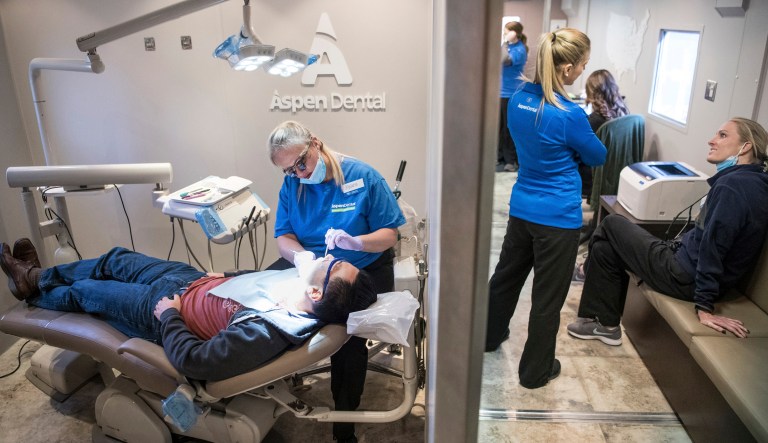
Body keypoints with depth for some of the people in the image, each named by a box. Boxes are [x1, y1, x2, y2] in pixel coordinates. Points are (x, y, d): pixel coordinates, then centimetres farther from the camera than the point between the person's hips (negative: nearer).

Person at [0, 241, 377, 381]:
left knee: (84, 291, 16)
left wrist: (167, 314, -21)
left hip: (163, 306, -6)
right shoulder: (301, 277, -22)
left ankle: (34, 291, 52)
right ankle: (39, 275, 51)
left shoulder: (264, 331, -44)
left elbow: (189, 360, -35)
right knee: (115, 258, 22)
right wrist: (224, 276, -1)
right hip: (197, 277, 7)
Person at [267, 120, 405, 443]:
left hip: (363, 268, -4)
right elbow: (283, 237, -3)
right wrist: (304, 257, -26)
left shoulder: (364, 177, -13)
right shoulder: (291, 184, -1)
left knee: (349, 334, -25)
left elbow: (389, 236, -11)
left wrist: (357, 242, -32)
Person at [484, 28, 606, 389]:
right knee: (548, 298, 9)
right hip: (558, 218, -7)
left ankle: (489, 336, 45)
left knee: (506, 276, 24)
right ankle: (535, 372, 26)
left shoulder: (517, 100, -1)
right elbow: (597, 156, -3)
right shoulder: (569, 115, -22)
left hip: (521, 208, 7)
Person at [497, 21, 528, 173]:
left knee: (509, 128, -1)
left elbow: (504, 61, -33)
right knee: (499, 126, 15)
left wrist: (506, 42, -26)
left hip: (511, 94, -8)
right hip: (501, 91, 8)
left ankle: (512, 160, 9)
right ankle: (500, 155, 27)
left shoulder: (519, 50, -16)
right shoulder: (508, 46, 9)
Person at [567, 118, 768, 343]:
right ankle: (605, 323, 20)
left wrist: (704, 305, -25)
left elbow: (712, 246, -26)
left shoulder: (732, 184, -23)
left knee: (612, 224, 4)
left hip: (689, 277, -9)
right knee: (605, 248, 12)